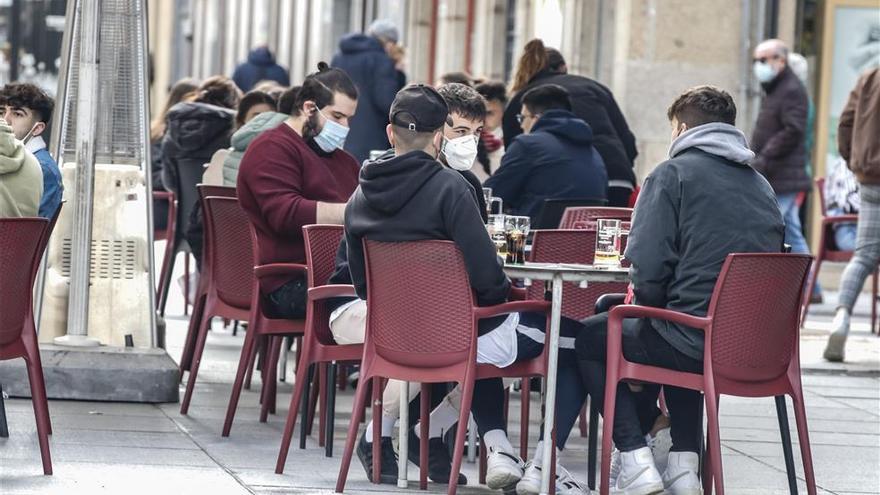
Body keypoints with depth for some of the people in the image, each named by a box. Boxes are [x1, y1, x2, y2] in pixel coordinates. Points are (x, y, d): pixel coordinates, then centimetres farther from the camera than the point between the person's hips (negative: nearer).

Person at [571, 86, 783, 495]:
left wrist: (649, 304, 7)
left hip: (695, 343, -7)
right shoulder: (761, 185, 14)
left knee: (589, 338, 19)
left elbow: (648, 266, -15)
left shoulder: (673, 173, -5)